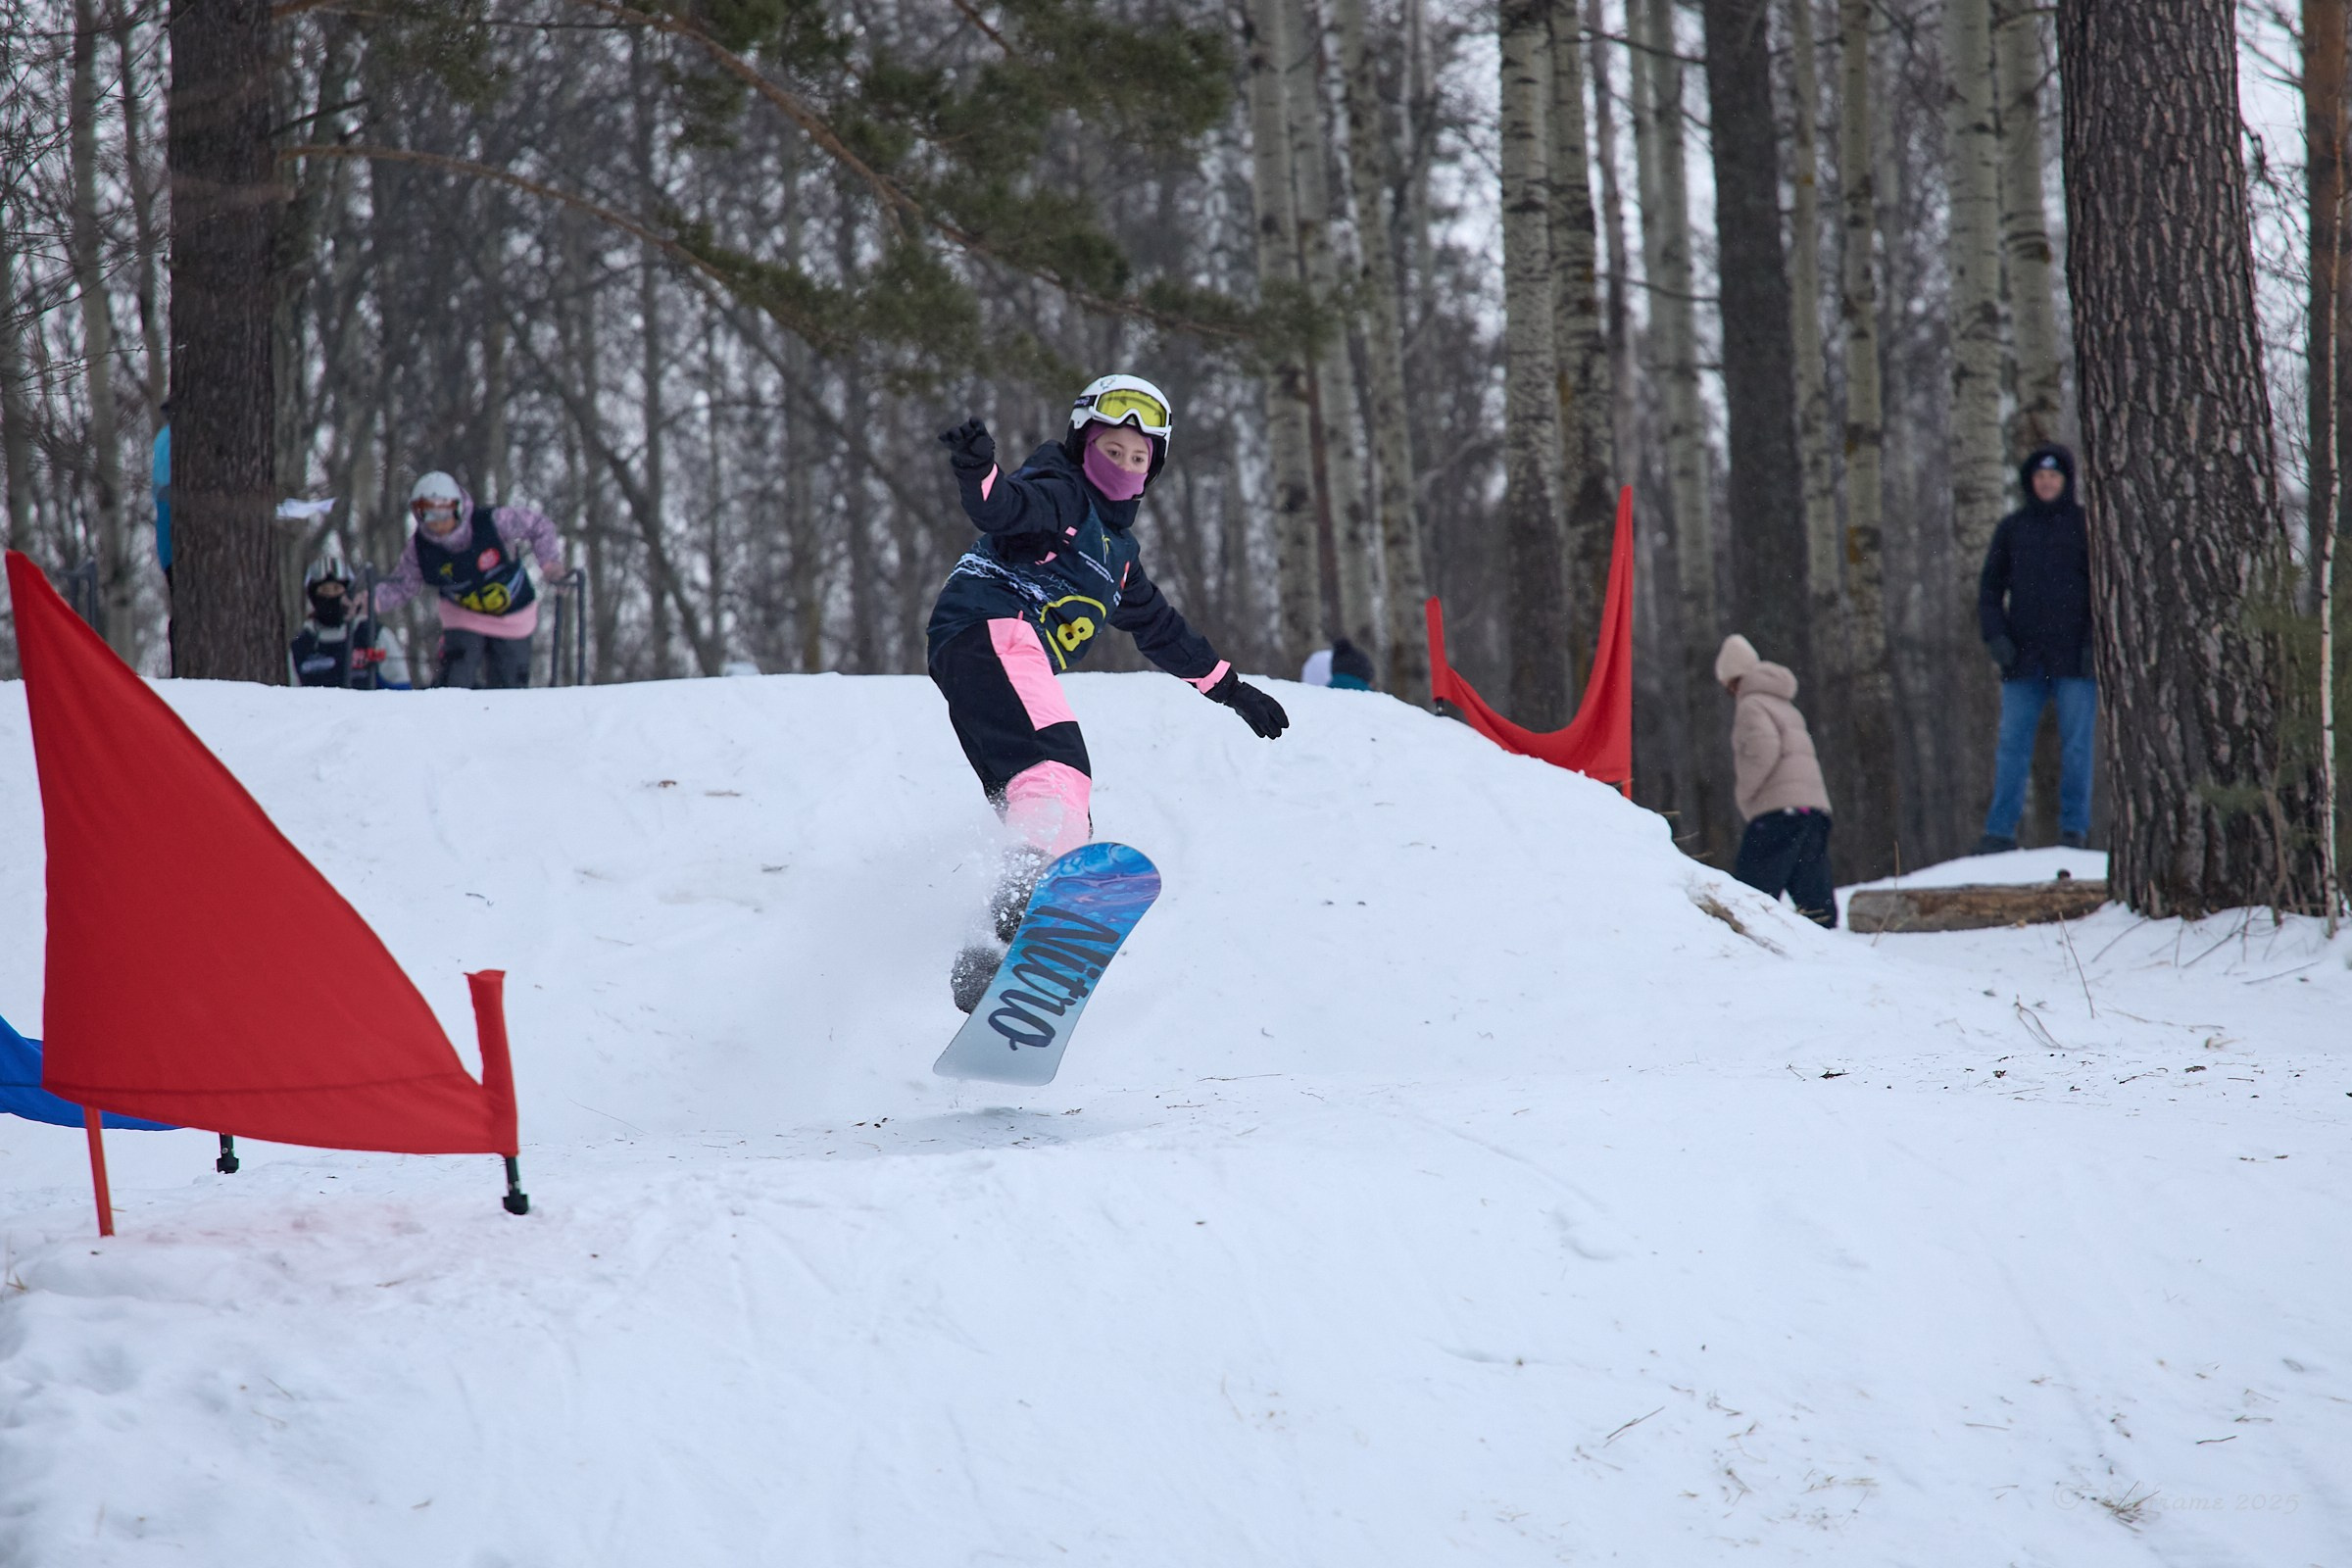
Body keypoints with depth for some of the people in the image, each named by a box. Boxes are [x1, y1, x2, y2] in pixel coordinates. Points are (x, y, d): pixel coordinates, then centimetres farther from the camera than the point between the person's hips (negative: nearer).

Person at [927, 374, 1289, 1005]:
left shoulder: (1117, 548, 33)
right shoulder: (1060, 494, 6)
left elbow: (1161, 629, 43)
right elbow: (1002, 505, -17)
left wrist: (1231, 687, 46)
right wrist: (978, 470, -40)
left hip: (1018, 666, 9)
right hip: (988, 633, -9)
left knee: (1052, 815, -1)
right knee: (1057, 764, -33)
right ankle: (1034, 882, -58)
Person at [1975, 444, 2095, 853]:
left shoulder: (2086, 525, 4)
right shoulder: (2012, 528, 11)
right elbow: (1990, 587, 13)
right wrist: (1994, 635, -2)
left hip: (2074, 656, -2)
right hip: (2023, 660, 2)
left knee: (2076, 745, -1)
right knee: (2012, 746, 0)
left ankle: (2074, 829, 5)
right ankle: (2000, 831, 1)